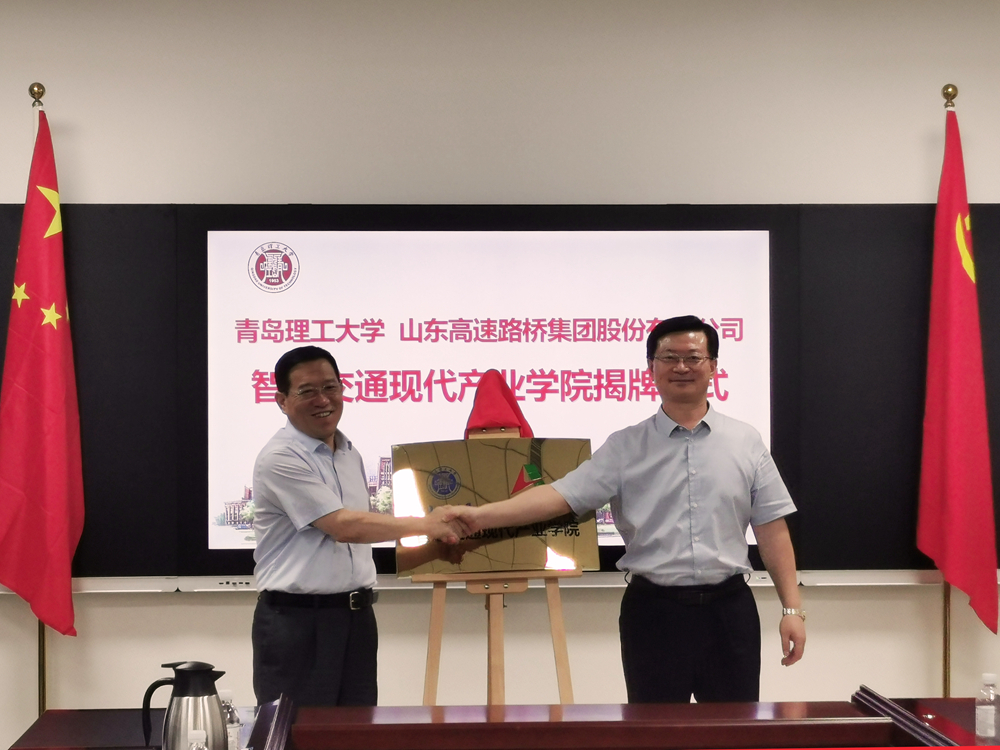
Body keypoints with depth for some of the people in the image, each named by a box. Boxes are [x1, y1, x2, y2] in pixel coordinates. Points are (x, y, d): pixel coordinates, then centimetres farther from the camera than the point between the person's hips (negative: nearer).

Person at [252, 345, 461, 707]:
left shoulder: (350, 454, 14)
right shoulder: (280, 459, -13)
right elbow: (345, 527, -18)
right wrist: (423, 525, -12)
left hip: (356, 616, 7)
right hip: (296, 619, -7)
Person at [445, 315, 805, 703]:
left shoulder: (746, 442, 6)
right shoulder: (626, 447, 2)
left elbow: (771, 528, 6)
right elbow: (563, 495, -8)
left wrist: (791, 608, -1)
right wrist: (481, 515, -21)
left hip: (729, 609, 1)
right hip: (654, 612, -1)